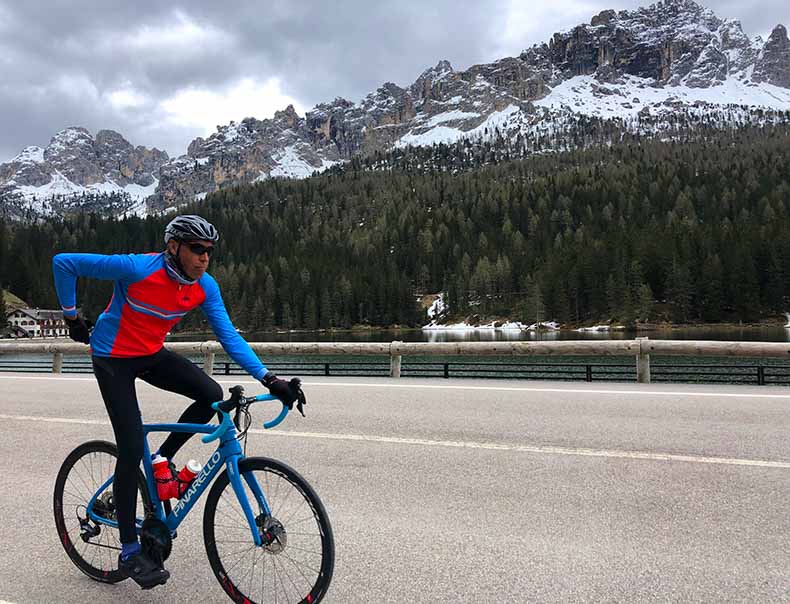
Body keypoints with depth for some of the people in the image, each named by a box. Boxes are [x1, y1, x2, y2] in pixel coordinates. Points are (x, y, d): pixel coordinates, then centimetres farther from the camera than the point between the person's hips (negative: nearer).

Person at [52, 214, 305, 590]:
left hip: (151, 354, 5)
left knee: (212, 395, -18)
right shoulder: (138, 268, -28)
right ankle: (129, 553, 5)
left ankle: (161, 461, 8)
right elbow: (63, 263, -18)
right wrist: (72, 318, -11)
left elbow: (229, 337, -14)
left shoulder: (205, 287, -13)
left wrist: (269, 379, -23)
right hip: (113, 359, -5)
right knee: (132, 449, -9)